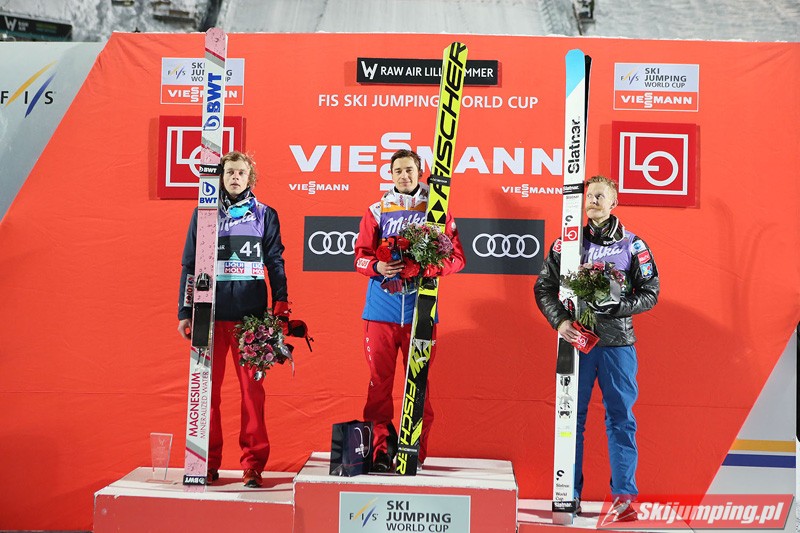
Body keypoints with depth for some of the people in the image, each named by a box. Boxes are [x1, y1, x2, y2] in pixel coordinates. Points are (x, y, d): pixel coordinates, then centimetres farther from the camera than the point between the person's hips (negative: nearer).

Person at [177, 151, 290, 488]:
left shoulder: (264, 215, 9)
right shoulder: (203, 213, 11)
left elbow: (275, 263, 9)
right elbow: (189, 265, 12)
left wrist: (281, 305, -1)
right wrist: (184, 312, 7)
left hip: (251, 315, -1)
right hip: (210, 312, 1)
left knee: (252, 388, -2)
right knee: (207, 388, 4)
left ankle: (253, 464, 6)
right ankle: (208, 462, 14)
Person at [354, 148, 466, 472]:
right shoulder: (377, 211, 12)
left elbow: (456, 258, 5)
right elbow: (360, 256, 8)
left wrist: (427, 268, -14)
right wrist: (378, 267, -14)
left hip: (421, 310, -1)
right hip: (381, 309, 1)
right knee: (380, 380, 0)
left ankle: (416, 454, 10)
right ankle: (380, 451, 7)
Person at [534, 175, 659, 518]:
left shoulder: (632, 245, 4)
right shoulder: (566, 243, 7)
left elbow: (650, 293, 4)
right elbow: (544, 288, 7)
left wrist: (617, 307, -12)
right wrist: (560, 321, -8)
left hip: (617, 341, -1)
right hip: (575, 337, 1)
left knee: (620, 417, 0)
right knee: (572, 415, 5)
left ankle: (624, 495, 7)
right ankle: (570, 494, 13)